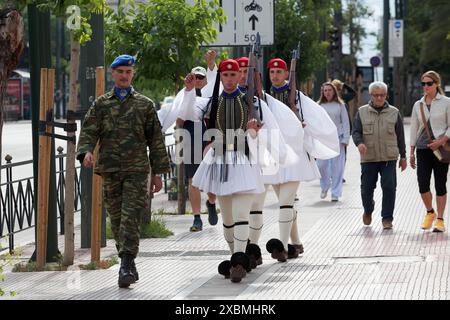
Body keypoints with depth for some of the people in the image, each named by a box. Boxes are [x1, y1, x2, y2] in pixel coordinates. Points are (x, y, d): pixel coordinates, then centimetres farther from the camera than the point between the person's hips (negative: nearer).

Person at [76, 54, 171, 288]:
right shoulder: (101, 104, 10)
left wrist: (157, 173, 6)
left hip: (136, 169, -2)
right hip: (110, 169, 2)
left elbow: (155, 139, 9)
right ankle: (128, 263, 19)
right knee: (116, 218, 7)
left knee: (131, 217, -12)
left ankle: (126, 266, -16)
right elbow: (89, 131, 3)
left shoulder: (145, 105, 8)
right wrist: (86, 151, -20)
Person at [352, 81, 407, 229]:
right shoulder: (362, 112, 7)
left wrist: (403, 156, 12)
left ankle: (387, 218, 1)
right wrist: (359, 143, -20)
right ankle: (368, 210, 33)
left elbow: (400, 136, 13)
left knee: (389, 187, -9)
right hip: (368, 158, 0)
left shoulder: (394, 113, 9)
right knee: (367, 188, 4)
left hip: (389, 158, 0)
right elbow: (356, 131, 3)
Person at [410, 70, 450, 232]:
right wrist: (412, 152, 11)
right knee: (422, 184, -7)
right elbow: (414, 129, 14)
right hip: (423, 149, 3)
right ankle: (429, 213, 17)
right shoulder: (418, 105, 11)